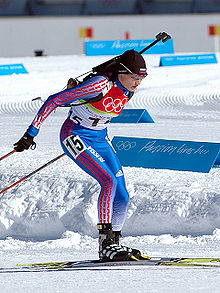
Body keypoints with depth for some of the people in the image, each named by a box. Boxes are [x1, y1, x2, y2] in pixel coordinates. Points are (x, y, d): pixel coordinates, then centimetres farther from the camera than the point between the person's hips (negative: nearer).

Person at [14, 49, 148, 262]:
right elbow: (54, 101, -23)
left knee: (121, 197, 0)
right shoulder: (101, 85, -26)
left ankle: (113, 243, 15)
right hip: (75, 137, -8)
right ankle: (106, 244, -23)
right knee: (109, 180, -24)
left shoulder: (128, 91, -3)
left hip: (99, 139, 8)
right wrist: (31, 133, -23)